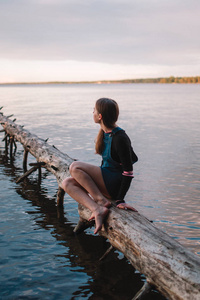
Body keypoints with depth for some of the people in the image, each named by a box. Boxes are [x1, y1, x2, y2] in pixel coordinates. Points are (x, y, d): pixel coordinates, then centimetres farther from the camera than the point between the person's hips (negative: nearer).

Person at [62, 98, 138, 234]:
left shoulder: (120, 138, -21)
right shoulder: (105, 132, 6)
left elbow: (128, 172, -20)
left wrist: (120, 200, -23)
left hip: (115, 185, -9)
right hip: (106, 180, 9)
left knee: (75, 167, -19)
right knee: (67, 183, -6)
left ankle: (101, 200, -14)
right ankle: (97, 209, -20)